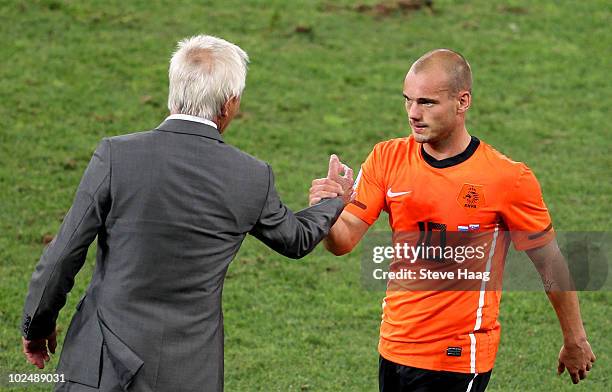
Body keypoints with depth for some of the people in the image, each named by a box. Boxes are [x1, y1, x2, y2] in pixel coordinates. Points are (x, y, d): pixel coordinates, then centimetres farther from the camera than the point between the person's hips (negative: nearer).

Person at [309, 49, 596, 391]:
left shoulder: (508, 179, -12)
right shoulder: (387, 158, -1)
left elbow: (550, 263, -1)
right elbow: (344, 241, -4)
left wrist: (575, 341, 7)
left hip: (460, 360, -5)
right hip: (394, 347, 5)